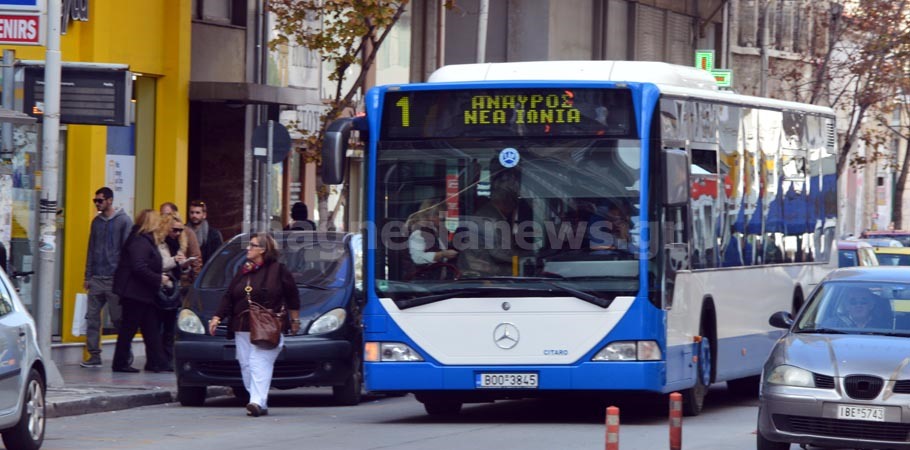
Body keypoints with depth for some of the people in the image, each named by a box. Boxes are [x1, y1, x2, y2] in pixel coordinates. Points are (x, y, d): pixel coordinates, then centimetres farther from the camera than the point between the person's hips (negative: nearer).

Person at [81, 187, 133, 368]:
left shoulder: (123, 221, -3)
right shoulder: (96, 222, 14)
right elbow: (91, 250, 18)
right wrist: (88, 276, 12)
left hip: (115, 278, -5)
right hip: (97, 278, 5)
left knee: (118, 318, 1)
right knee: (92, 317, -1)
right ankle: (94, 355, 1)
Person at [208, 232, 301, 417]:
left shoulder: (278, 270, 1)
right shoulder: (243, 271, 17)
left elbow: (293, 297, 7)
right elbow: (228, 297, 17)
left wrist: (295, 320, 10)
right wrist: (217, 317, 9)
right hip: (242, 329, 6)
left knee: (260, 363, -16)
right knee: (246, 365, 2)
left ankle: (258, 402, -24)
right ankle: (260, 403, 6)